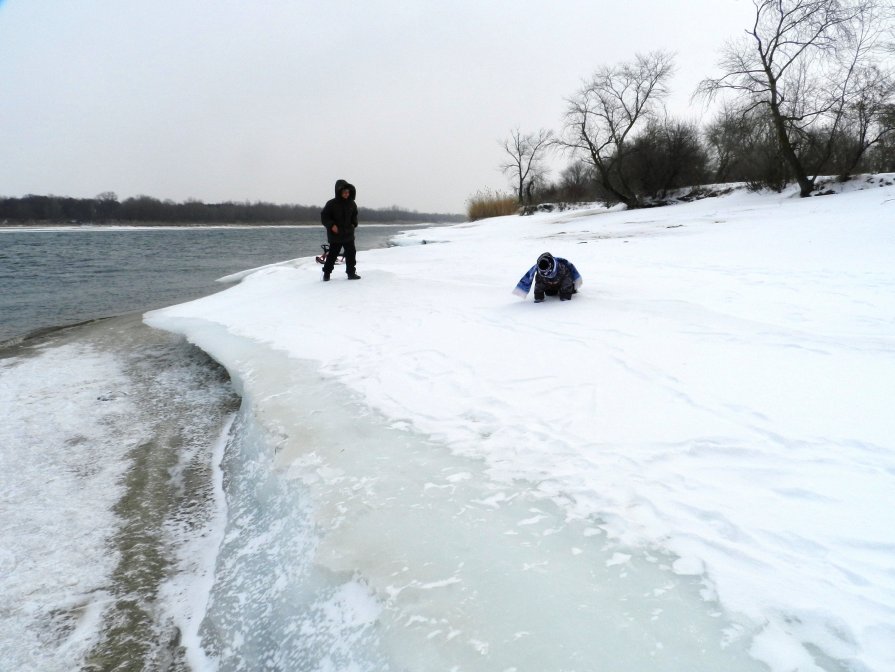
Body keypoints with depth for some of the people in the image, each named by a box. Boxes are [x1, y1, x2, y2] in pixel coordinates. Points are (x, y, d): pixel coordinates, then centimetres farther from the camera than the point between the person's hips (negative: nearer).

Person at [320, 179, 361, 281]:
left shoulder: (351, 204, 4)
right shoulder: (331, 204, -10)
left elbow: (354, 216, 21)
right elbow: (324, 216, -6)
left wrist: (354, 224, 4)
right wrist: (331, 225, -18)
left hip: (349, 234, 4)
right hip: (335, 234, -4)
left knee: (351, 253, 6)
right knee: (332, 254, 1)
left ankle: (351, 273, 17)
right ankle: (326, 273, 14)